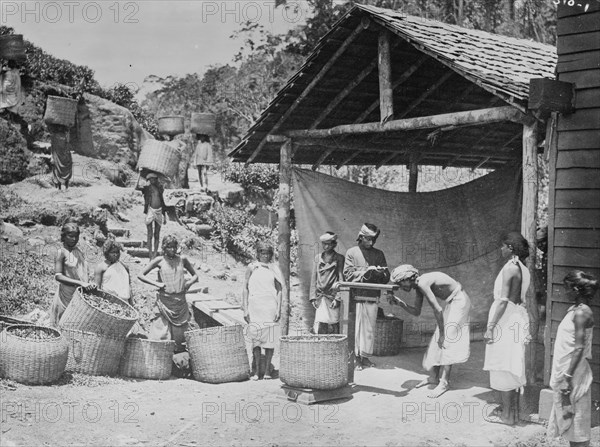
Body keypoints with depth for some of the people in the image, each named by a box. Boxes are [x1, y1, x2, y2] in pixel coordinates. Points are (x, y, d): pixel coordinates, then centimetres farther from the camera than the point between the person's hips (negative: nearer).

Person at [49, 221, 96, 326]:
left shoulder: (79, 252, 12)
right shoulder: (61, 253, -7)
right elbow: (58, 276, -16)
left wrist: (89, 284, -4)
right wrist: (80, 283, -23)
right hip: (67, 295, -6)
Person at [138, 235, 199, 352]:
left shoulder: (182, 260, 7)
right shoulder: (159, 261, 2)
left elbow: (195, 276, 18)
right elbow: (141, 275, 4)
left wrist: (189, 282, -2)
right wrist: (156, 283, -7)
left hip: (180, 301, 2)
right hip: (164, 301, -2)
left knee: (180, 333, 3)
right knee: (161, 333, -7)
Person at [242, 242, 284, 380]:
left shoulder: (274, 268, 9)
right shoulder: (252, 268, 6)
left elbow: (279, 290, 8)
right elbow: (245, 289, 6)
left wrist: (278, 309, -1)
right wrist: (245, 309, 0)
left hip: (270, 307, 1)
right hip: (255, 307, -1)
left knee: (270, 339, -1)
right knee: (255, 338, -4)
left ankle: (267, 370, 6)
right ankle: (256, 370, 0)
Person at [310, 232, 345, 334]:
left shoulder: (339, 258, 4)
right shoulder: (318, 258, 13)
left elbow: (341, 279, 0)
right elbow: (313, 278, 14)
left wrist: (337, 298, -9)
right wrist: (313, 297, 6)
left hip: (332, 296, -3)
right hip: (320, 297, 3)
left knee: (333, 327, -4)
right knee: (320, 326, -5)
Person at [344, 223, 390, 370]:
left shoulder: (378, 254, 13)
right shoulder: (351, 252, 5)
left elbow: (387, 277, 10)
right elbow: (348, 274, -4)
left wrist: (379, 272, -12)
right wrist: (365, 271, -13)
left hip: (372, 296, 3)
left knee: (370, 328, 4)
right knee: (356, 327, -5)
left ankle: (365, 356, 12)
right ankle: (355, 357, 1)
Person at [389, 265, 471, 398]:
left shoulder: (422, 283, -25)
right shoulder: (418, 287, 3)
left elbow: (437, 310, -24)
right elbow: (416, 312, 8)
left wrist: (442, 333, -16)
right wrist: (399, 302, -3)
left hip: (459, 301, -10)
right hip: (452, 302, 10)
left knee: (447, 340, -12)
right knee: (438, 341, 11)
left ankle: (444, 382, -12)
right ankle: (433, 376, 20)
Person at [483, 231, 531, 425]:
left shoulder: (510, 268, -16)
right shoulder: (524, 270, 10)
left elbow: (503, 300, -20)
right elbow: (521, 298, 13)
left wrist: (490, 327, -18)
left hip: (506, 319, -9)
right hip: (518, 319, 9)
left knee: (503, 368, 0)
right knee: (512, 367, 17)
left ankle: (506, 415, 6)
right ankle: (511, 407, 27)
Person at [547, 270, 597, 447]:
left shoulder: (581, 312, -16)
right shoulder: (574, 310, 11)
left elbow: (579, 348, -22)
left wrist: (567, 377, -24)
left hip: (573, 374, -9)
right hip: (565, 371, 9)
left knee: (576, 420, -3)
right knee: (568, 419, 14)